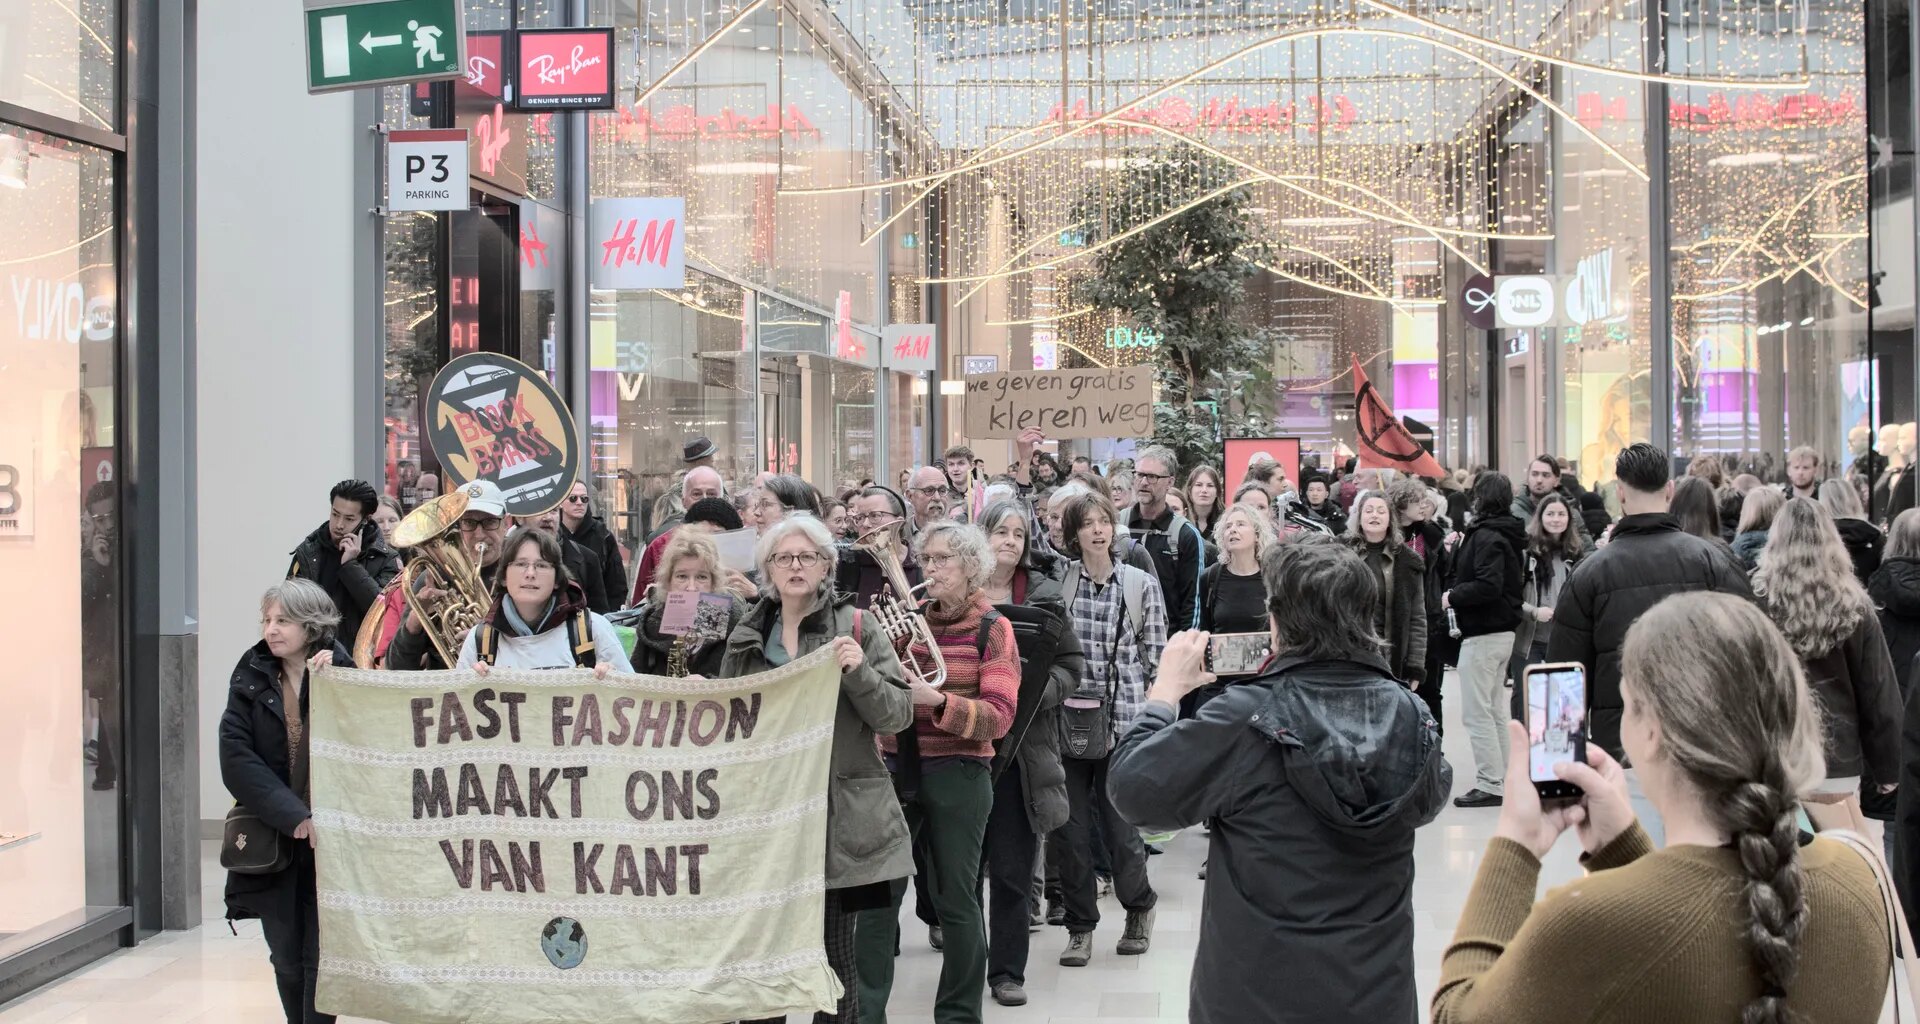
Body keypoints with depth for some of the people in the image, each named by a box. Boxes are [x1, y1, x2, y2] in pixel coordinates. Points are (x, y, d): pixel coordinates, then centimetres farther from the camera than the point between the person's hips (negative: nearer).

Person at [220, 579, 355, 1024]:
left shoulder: (341, 672, -2)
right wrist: (294, 816, -17)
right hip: (272, 840, 2)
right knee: (286, 959, 9)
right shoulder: (251, 676, 2)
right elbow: (236, 758, -7)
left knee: (321, 957, -5)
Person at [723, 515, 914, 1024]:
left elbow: (898, 714, -5)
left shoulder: (857, 626, 1)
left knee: (834, 951, -1)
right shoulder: (747, 637, 11)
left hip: (838, 815, -3)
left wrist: (859, 672, -21)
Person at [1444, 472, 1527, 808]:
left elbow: (1488, 586, -27)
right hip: (1504, 631, 10)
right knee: (1495, 710, 17)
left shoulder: (1486, 536, -17)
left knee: (1477, 713, -6)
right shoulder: (1509, 535, 13)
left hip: (1482, 635, -10)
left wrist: (1452, 596, -13)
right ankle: (1501, 777, 22)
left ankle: (1490, 784, -5)